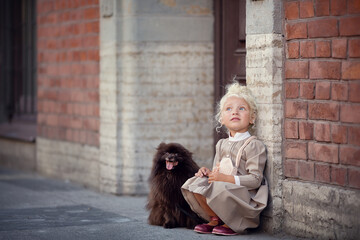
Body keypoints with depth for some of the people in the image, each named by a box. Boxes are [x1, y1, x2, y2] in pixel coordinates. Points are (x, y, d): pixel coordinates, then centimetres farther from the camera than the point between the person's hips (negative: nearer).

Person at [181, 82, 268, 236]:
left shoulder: (254, 145, -10)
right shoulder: (222, 144, 16)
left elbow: (255, 180, -18)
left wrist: (227, 178, -25)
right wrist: (208, 172, -1)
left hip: (244, 194, -7)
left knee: (220, 188, -34)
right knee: (195, 183, -10)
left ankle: (234, 223, -7)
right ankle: (215, 218, 6)